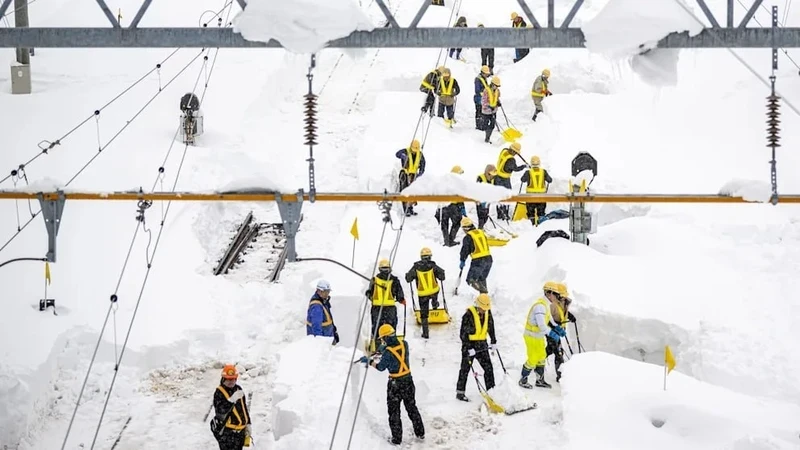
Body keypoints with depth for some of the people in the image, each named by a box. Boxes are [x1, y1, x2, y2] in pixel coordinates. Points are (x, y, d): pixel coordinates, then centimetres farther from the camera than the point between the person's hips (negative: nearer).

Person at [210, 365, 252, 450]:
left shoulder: (239, 389, 10)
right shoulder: (219, 393, -11)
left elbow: (245, 408, 20)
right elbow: (220, 411, -24)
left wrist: (248, 424, 20)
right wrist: (232, 400, -33)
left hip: (240, 430, 7)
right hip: (226, 431, -7)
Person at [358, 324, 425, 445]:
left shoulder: (388, 352, -22)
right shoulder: (404, 344, -8)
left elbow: (381, 367, -6)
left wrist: (369, 361, 6)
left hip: (395, 384, -5)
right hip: (408, 380, 5)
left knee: (394, 412, 10)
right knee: (412, 408, 21)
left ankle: (397, 439, 15)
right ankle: (420, 433, 30)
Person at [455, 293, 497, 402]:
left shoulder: (488, 313, 0)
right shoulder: (469, 314, -19)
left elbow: (491, 327, 16)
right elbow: (463, 333, -18)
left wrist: (493, 341, 15)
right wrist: (468, 348, -21)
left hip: (482, 344, 5)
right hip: (469, 344, -5)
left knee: (488, 367, 2)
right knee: (465, 369, 2)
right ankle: (460, 392, 11)